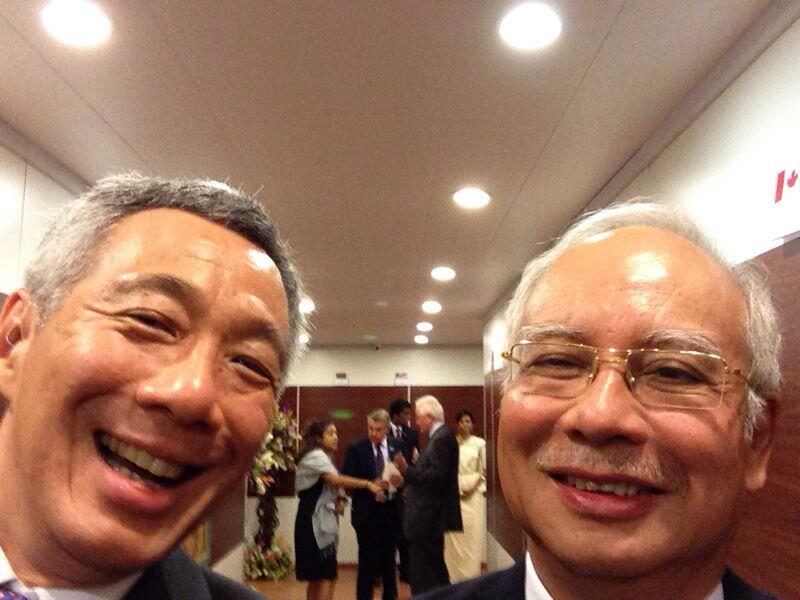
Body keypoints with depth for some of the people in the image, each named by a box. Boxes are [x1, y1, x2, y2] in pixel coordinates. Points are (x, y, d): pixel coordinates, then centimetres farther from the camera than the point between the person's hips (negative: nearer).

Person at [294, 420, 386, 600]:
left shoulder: (323, 457, 19)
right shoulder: (315, 456, -12)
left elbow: (334, 484, 18)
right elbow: (336, 480, -26)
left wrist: (340, 499, -4)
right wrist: (368, 484, -29)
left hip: (324, 521, 10)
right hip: (315, 521, -10)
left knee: (317, 578, 12)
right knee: (327, 578, -11)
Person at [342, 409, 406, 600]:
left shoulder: (398, 446, 3)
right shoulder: (356, 448, -6)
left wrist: (402, 480, -16)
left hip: (392, 509, 3)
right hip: (367, 511, -3)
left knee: (389, 558, 16)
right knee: (368, 560, 3)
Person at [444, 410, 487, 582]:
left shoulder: (480, 443, 2)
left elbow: (484, 471, 3)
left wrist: (472, 487, -6)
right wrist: (457, 489, -5)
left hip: (473, 495, -1)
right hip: (454, 494, 1)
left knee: (473, 536, -2)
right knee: (454, 538, 1)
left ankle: (471, 577, 8)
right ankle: (455, 577, 11)